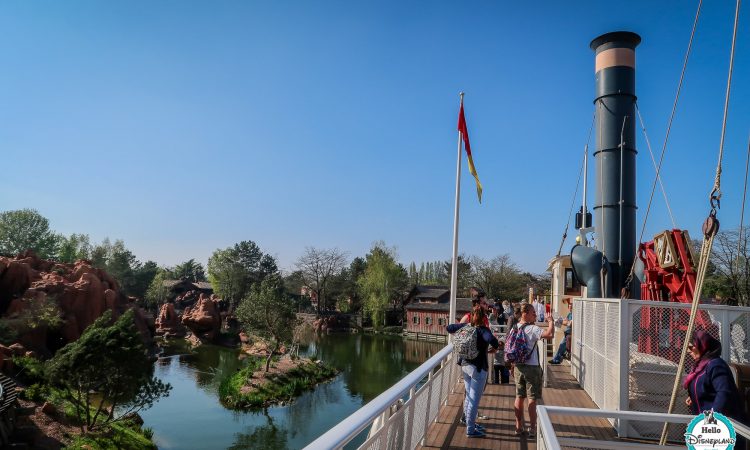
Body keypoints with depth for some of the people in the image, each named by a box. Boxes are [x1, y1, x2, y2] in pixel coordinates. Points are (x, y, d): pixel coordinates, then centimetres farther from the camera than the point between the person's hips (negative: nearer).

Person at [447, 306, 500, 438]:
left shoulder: (466, 326, 3)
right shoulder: (483, 330, -17)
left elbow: (449, 328, 15)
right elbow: (492, 340, -36)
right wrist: (495, 348, -16)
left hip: (465, 365, 7)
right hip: (478, 367, -7)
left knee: (469, 397, 20)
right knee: (474, 400, 0)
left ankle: (470, 423, 32)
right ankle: (470, 430, 5)